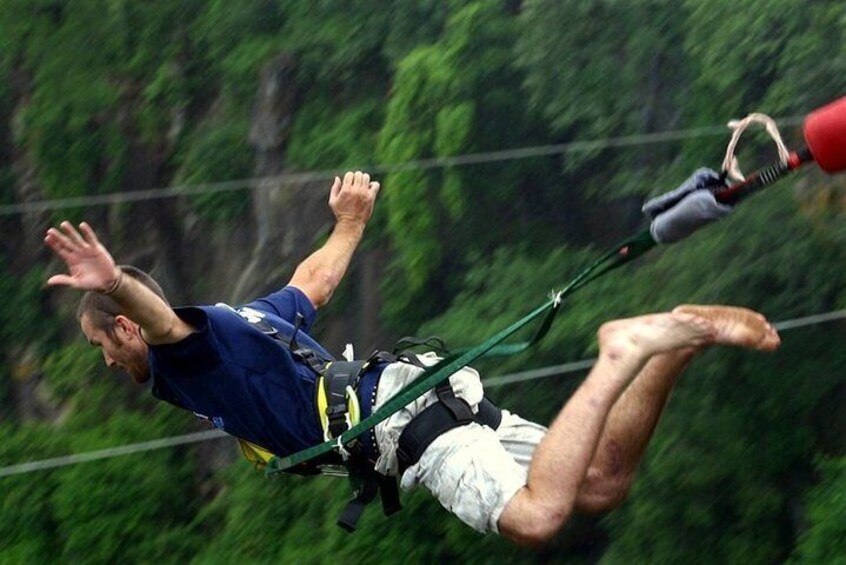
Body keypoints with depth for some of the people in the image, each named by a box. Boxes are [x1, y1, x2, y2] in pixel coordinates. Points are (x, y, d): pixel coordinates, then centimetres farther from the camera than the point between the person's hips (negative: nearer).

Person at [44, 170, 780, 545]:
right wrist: (350, 224, 65)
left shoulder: (183, 356, 2)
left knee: (535, 515, -30)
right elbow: (316, 280, 44)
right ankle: (678, 341, -6)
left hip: (399, 423, -9)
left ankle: (623, 357, -28)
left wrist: (114, 284, -45)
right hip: (428, 390, 9)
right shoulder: (244, 321, 28)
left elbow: (167, 320, -24)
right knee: (600, 487, 6)